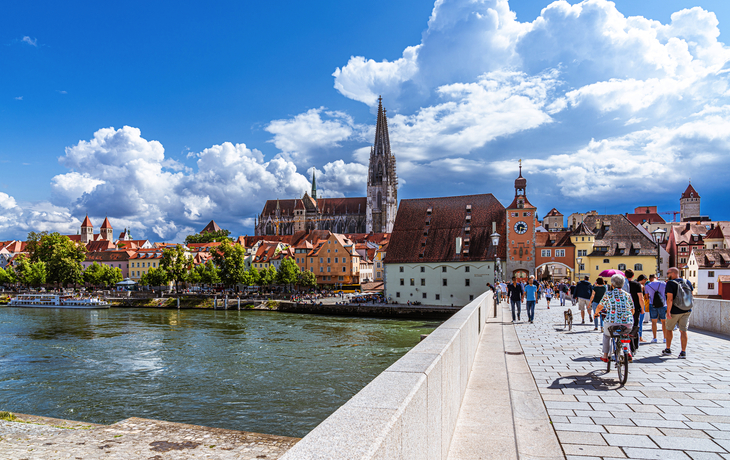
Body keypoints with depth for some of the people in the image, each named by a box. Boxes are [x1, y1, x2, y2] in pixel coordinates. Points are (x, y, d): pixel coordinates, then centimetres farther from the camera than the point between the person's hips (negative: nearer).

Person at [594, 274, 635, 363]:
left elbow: (599, 307, 6)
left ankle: (605, 356, 29)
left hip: (612, 322, -2)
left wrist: (596, 313, 27)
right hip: (628, 323, 3)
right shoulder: (628, 295, 7)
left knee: (606, 335, 30)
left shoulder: (608, 295, -1)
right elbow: (632, 311, 14)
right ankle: (628, 352, 26)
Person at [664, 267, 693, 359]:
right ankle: (683, 352, 2)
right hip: (687, 311, 5)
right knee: (683, 330, 6)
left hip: (675, 311, -5)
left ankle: (668, 349, 21)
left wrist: (668, 312, -17)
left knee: (669, 329, 13)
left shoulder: (670, 283, -13)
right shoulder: (687, 282, 5)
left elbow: (670, 299, -19)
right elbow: (691, 295, 11)